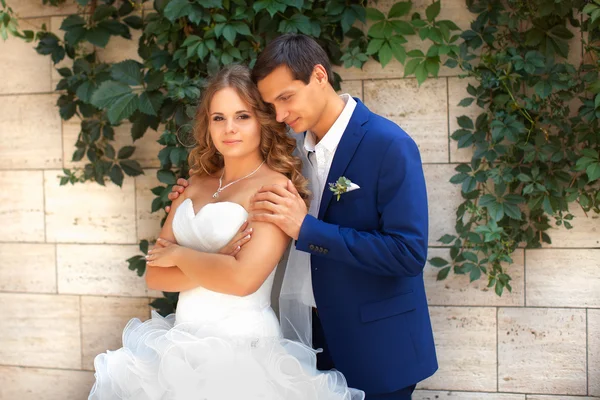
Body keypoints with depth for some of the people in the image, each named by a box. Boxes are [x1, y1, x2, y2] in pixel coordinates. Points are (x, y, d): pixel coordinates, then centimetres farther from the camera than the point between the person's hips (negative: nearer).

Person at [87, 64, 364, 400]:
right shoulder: (195, 185, 7)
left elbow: (244, 278, -22)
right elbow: (155, 273, 2)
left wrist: (180, 255, -7)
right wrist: (217, 266, -13)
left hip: (243, 350, -6)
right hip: (183, 345, 6)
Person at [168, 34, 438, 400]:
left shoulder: (390, 146, -17)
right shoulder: (294, 141, 3)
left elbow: (409, 253, -23)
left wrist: (307, 228, -26)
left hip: (374, 347, -6)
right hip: (310, 333, 6)